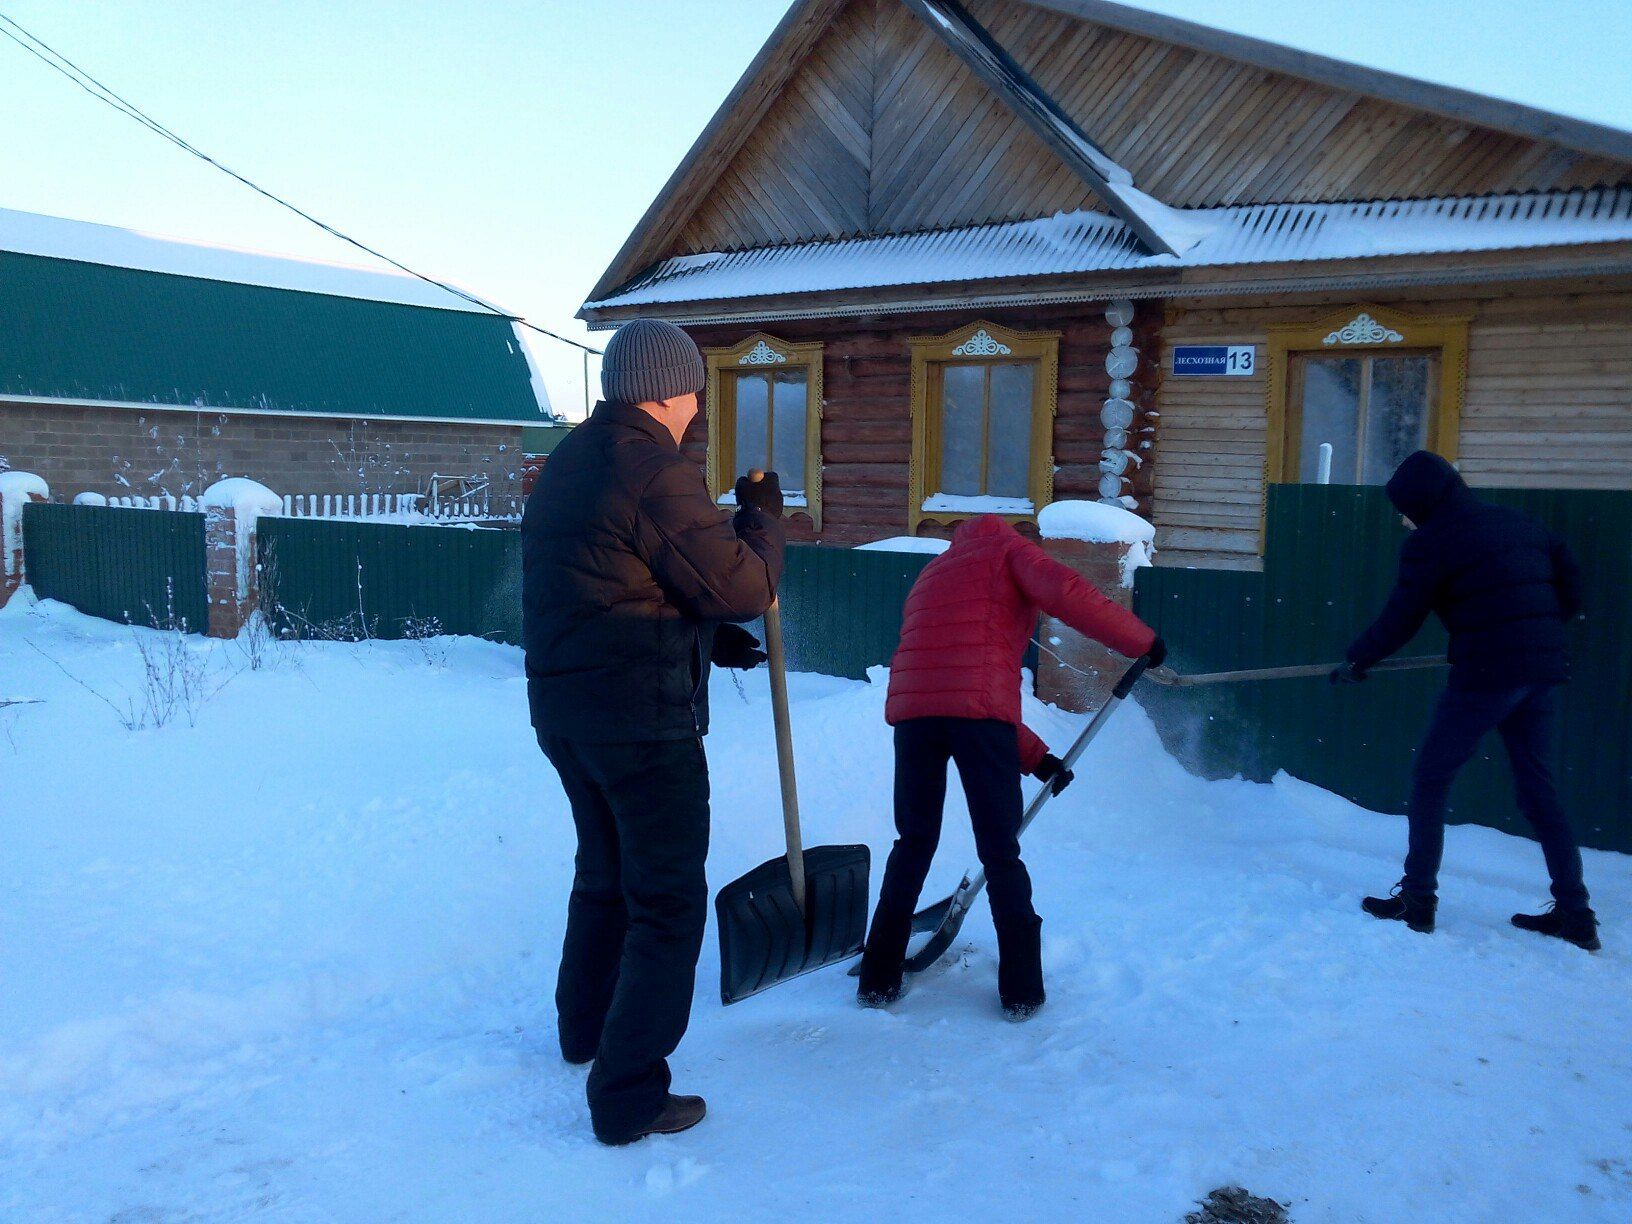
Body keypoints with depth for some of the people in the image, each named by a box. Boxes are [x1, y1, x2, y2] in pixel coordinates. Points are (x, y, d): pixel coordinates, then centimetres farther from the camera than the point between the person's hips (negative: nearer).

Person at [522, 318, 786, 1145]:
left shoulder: (566, 464, 12)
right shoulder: (655, 472, -17)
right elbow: (742, 589, -15)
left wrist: (702, 639, 17)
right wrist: (762, 516, 3)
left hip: (561, 706, 9)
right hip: (642, 719, -9)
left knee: (604, 871, 26)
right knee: (668, 904, 1)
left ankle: (585, 1028, 41)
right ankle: (628, 1096, 5)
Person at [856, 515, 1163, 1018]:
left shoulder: (932, 574, 34)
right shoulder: (1007, 548, 18)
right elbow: (1068, 594, -6)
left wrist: (1035, 756, 27)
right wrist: (1142, 641, 5)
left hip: (912, 708, 5)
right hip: (979, 708, -4)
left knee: (913, 845, 18)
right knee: (1001, 854, 7)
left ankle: (878, 979, 21)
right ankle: (1021, 990, 14)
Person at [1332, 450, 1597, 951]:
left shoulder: (1431, 540, -6)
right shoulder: (1523, 524, 15)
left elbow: (1400, 621, -4)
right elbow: (1569, 593, 17)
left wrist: (1357, 660, 9)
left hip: (1485, 675, -7)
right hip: (1545, 673, 7)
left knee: (1429, 780, 6)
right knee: (1538, 788, 16)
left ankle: (1417, 901, 8)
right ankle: (1575, 916, 19)